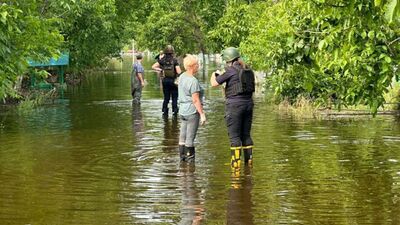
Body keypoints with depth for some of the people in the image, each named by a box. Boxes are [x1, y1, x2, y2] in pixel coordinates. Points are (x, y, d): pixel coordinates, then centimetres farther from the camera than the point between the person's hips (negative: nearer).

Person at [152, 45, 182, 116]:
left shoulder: (162, 60, -1)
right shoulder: (174, 60, -11)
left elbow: (153, 67, -3)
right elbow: (179, 72, -16)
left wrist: (160, 70, 8)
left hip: (165, 80, 3)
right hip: (173, 80, -3)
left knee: (166, 97, 13)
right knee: (174, 97, 7)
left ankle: (165, 111, 12)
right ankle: (175, 111, 5)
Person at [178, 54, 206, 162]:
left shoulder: (182, 76, 7)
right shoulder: (193, 81, -19)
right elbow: (195, 100, -20)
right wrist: (202, 114, -16)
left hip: (182, 111, 8)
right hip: (192, 111, -8)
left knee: (182, 136, 13)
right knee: (190, 137, -2)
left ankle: (182, 157, 20)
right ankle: (189, 159, 4)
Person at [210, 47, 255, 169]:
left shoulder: (231, 70, -11)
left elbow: (214, 83, -8)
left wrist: (214, 75, 13)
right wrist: (221, 74, 31)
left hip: (234, 105, -7)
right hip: (248, 104, 7)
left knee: (234, 136, -2)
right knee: (246, 134, 13)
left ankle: (236, 162, -3)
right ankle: (249, 160, 16)